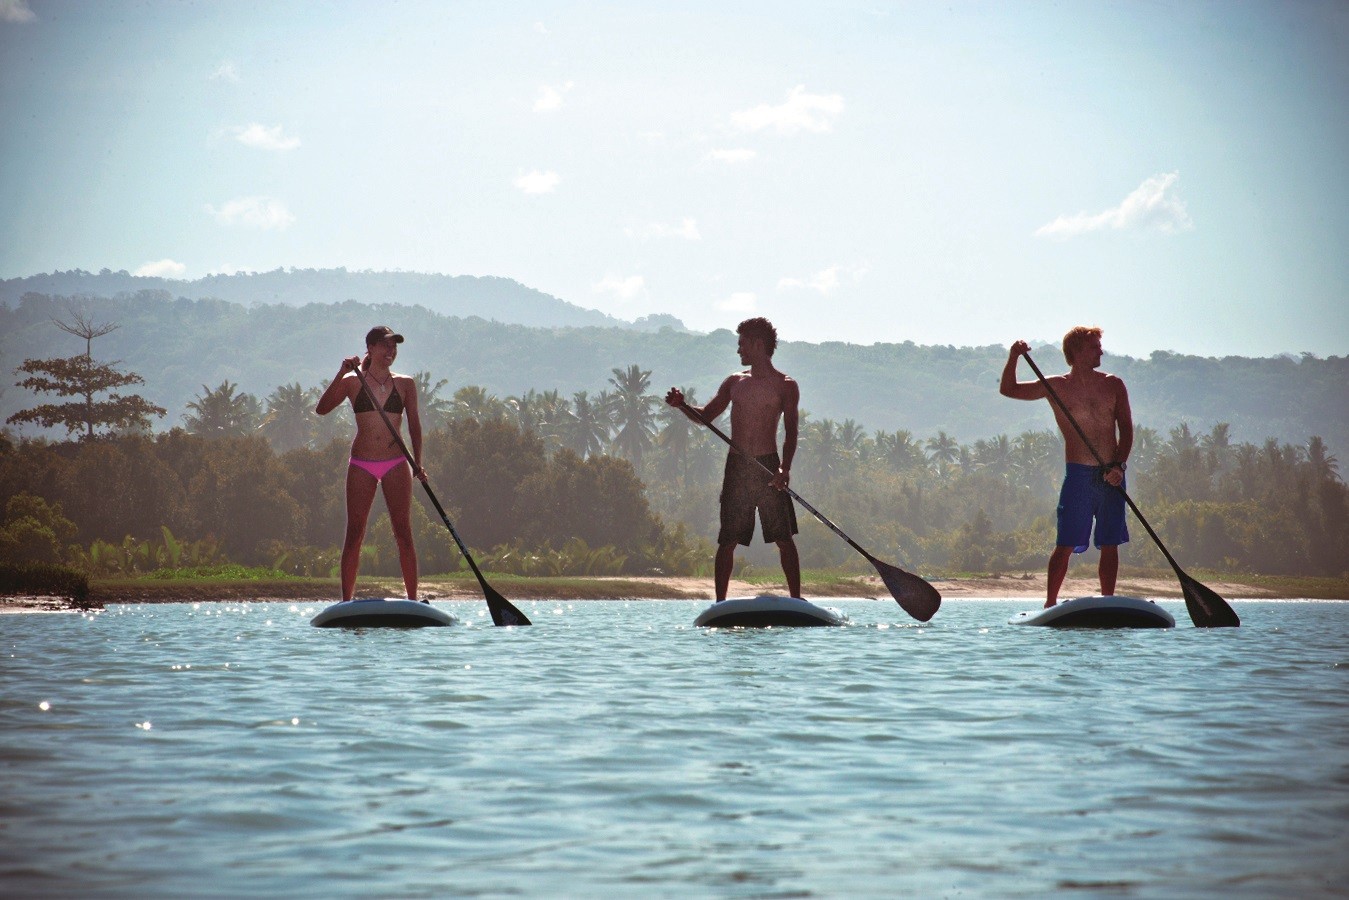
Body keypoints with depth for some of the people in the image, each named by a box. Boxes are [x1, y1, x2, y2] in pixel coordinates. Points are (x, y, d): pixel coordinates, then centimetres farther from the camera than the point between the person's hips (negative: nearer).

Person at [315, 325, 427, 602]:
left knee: (404, 533, 0)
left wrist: (418, 463, -6)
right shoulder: (353, 382, 5)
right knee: (354, 534, -1)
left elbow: (414, 425, 6)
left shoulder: (405, 384, 9)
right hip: (362, 465, -1)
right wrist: (341, 374, -15)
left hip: (396, 464, 1)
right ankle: (346, 602, 2)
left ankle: (413, 600, 3)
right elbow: (322, 409, -6)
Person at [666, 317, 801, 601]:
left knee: (784, 538, -3)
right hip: (736, 467, 4)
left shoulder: (785, 386, 1)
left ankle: (797, 601, 2)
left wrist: (785, 468, -21)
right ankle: (720, 604, 7)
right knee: (727, 540, 2)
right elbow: (706, 415, 19)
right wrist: (682, 405, -2)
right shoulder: (735, 382, 14)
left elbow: (790, 432, -6)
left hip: (768, 465, -4)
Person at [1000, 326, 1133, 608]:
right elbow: (1009, 389, 3)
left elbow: (1126, 428, 5)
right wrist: (1013, 358, -15)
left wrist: (1118, 465, -9)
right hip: (1078, 475, -3)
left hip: (1110, 476, 3)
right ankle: (1050, 604, -2)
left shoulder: (1113, 385, 8)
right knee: (1066, 544, -7)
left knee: (1110, 545, 5)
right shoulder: (1056, 387, 2)